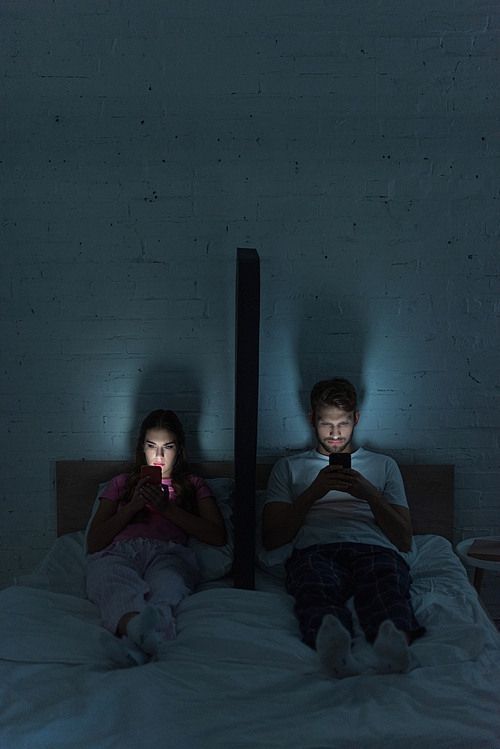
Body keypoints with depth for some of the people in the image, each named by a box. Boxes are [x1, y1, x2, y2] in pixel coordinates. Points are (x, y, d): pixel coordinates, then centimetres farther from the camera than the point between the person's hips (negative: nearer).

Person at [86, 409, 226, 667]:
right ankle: (137, 626, -72)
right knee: (121, 590, -41)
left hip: (167, 553, 0)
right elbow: (93, 543, 22)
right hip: (117, 553, 1)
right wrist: (133, 506, 9)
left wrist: (167, 508, 7)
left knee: (162, 592, -41)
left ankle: (137, 641, -71)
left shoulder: (193, 485, 33)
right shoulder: (120, 483, 35)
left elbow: (218, 536, 14)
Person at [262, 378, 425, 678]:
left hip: (376, 550, 1)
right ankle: (336, 650, -70)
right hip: (316, 550, 0)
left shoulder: (384, 465, 31)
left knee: (385, 588, -39)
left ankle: (394, 643, -69)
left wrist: (371, 495, 2)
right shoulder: (289, 467, 29)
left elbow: (405, 541, 20)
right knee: (317, 592, -40)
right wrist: (313, 492, 3)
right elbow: (271, 539, 16)